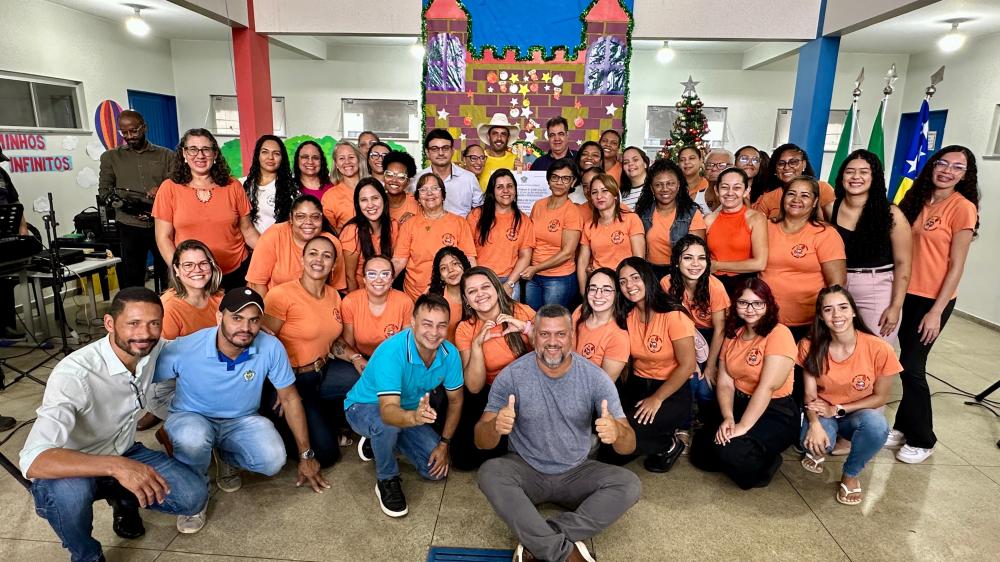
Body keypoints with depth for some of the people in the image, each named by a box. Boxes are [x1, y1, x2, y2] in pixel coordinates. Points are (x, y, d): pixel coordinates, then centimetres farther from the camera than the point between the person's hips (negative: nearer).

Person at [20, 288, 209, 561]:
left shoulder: (153, 349, -15)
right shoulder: (74, 373, -33)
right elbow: (33, 460, -42)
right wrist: (115, 466, -53)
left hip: (125, 454, 5)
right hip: (74, 468, -4)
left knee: (194, 497, -14)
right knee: (68, 492, -38)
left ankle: (123, 500, 17)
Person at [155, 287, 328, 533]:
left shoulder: (271, 348, -21)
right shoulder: (184, 349, -25)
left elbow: (289, 398, -10)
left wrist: (306, 455, -6)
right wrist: (162, 428, -10)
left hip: (242, 420, 2)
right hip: (192, 417, -1)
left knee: (273, 461, -25)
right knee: (193, 439, -37)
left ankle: (225, 457, 11)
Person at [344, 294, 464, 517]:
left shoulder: (450, 353, -19)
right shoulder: (391, 352, -36)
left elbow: (455, 400, -4)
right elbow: (388, 411, -45)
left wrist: (444, 443, -8)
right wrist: (414, 417, -66)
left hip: (411, 412, 5)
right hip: (364, 407, -5)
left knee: (438, 470, -5)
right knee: (387, 423, -39)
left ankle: (381, 442, 20)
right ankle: (387, 480, -7)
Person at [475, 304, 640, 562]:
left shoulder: (595, 378, -11)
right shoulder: (511, 375, -13)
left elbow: (629, 446, -12)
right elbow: (481, 442, -14)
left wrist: (617, 432, -39)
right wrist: (495, 426, -39)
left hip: (577, 473, 2)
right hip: (526, 470, -1)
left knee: (629, 484, -22)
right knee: (490, 473, -30)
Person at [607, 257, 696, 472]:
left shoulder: (673, 315, -16)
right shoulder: (627, 315, 3)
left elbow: (687, 365, -16)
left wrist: (657, 399, -16)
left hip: (672, 392, -6)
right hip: (637, 385, 6)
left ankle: (669, 444, 4)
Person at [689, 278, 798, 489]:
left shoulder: (779, 333, -15)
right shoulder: (733, 334, 7)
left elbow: (767, 387, -23)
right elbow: (725, 382, -1)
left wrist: (743, 426, -26)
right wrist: (728, 418, -18)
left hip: (776, 412, -6)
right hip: (739, 405, 6)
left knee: (730, 451, -28)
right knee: (700, 452, -9)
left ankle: (763, 466, 3)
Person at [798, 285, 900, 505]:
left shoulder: (879, 349, -19)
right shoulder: (811, 346, -13)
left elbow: (880, 397, -7)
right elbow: (810, 394, -9)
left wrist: (837, 409, -18)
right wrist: (815, 423, -30)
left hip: (860, 414, 0)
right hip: (823, 413, 1)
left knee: (876, 426, -37)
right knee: (812, 442, -33)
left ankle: (851, 474, -5)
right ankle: (818, 450, 10)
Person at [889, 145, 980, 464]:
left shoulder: (963, 208, -11)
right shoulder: (917, 198, 7)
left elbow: (956, 266, -11)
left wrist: (936, 312, -14)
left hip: (934, 299, -5)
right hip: (909, 292, 5)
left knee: (911, 365, -2)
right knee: (908, 361, 11)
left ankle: (922, 440, 15)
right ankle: (904, 427, 25)